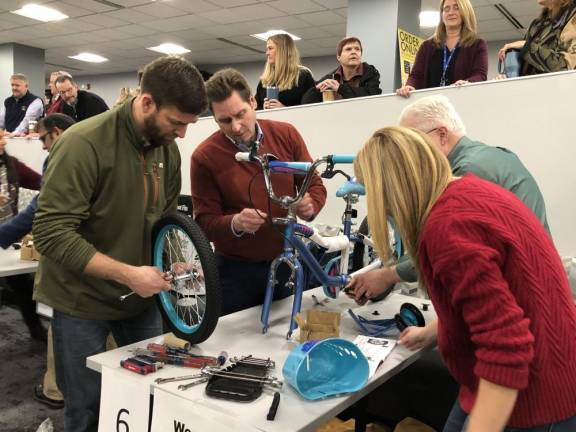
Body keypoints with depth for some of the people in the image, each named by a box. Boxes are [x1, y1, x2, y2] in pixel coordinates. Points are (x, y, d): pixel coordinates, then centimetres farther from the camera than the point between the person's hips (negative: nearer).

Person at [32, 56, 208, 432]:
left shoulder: (167, 148, -1)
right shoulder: (84, 143, -23)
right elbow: (51, 233, -25)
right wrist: (127, 273, -28)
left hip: (141, 296, 6)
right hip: (83, 300, -5)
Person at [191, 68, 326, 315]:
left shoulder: (286, 135, -4)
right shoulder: (204, 156, -12)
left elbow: (315, 186, 3)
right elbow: (204, 222, -10)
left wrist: (310, 206, -19)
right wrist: (235, 223, -30)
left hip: (286, 264, 3)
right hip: (236, 270, -2)